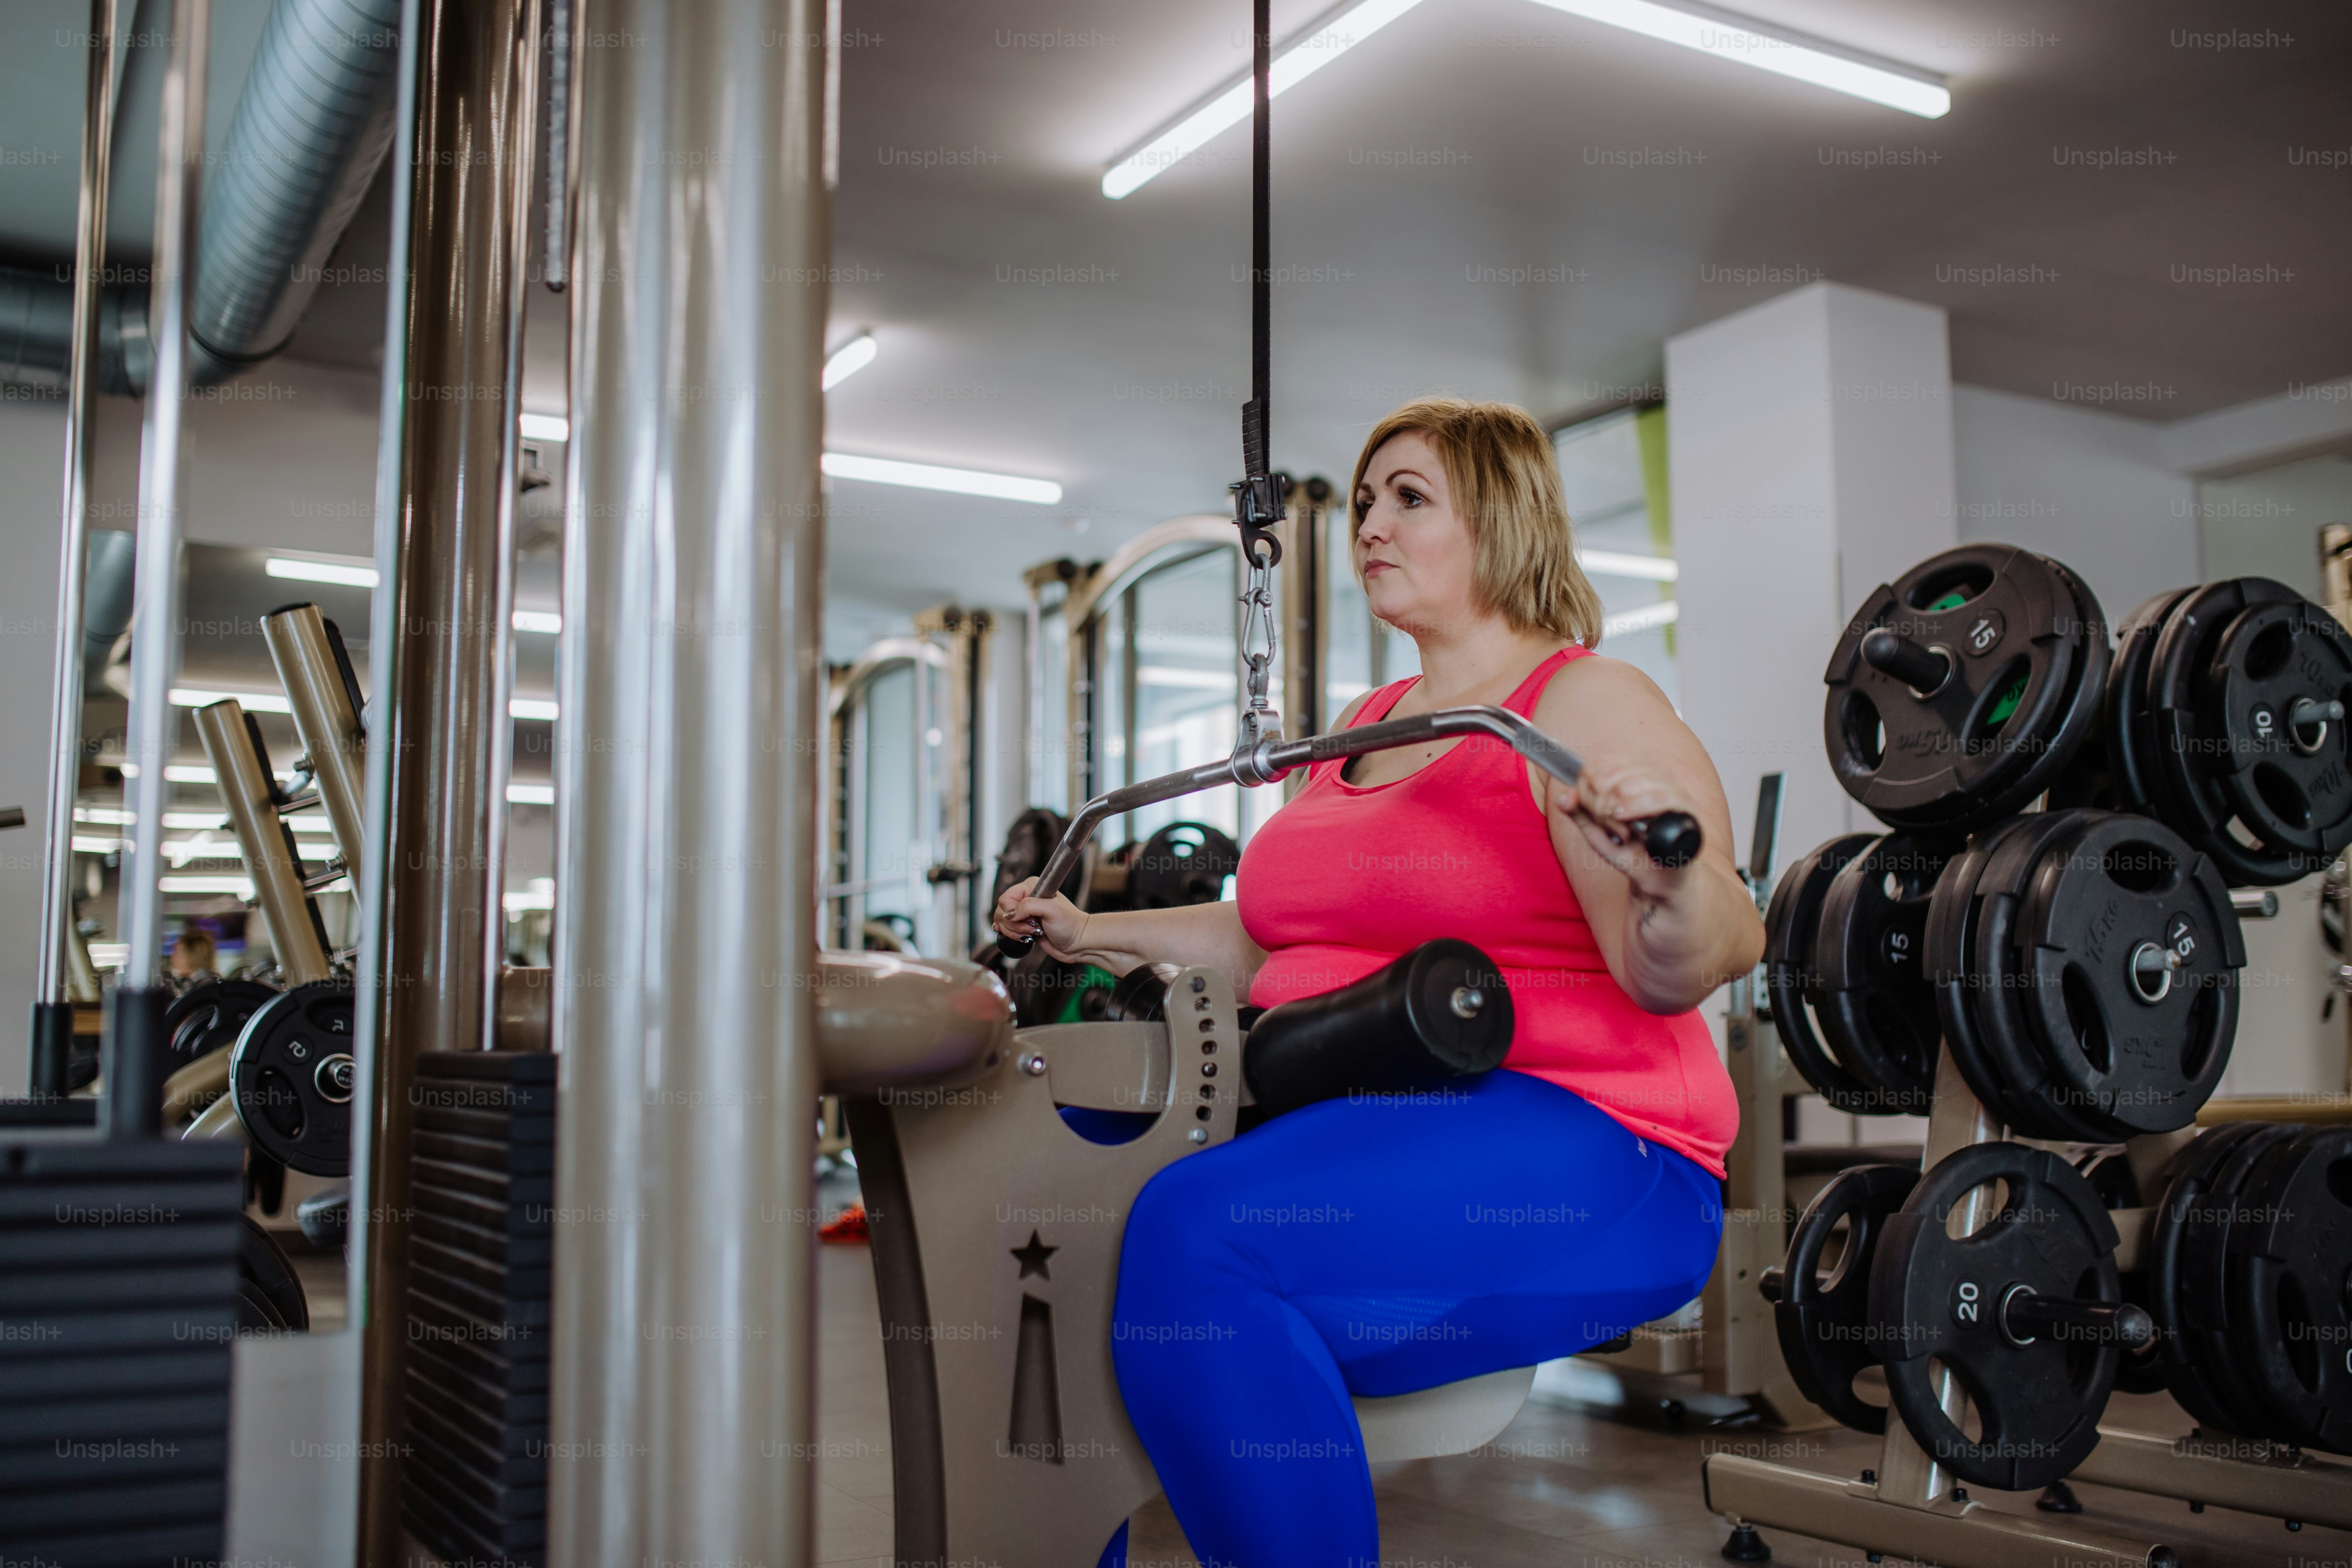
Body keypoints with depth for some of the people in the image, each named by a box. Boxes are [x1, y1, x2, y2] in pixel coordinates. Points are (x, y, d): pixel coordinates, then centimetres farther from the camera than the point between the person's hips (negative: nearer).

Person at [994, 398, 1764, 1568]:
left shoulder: (1586, 704, -5)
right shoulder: (1364, 725, 20)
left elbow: (1671, 974, -16)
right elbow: (1276, 936, 29)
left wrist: (1673, 882, -37)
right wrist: (1097, 935, 27)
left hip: (1574, 1150, -9)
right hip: (1341, 1129, 9)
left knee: (1196, 1231, -32)